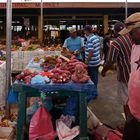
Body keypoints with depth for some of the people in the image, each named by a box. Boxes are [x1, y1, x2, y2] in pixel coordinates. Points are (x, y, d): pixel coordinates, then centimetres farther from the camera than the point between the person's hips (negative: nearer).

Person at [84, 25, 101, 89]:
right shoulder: (96, 37, 6)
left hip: (92, 63, -9)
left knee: (92, 78, 2)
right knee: (95, 77, 18)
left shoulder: (89, 39, -20)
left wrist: (87, 61, -18)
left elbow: (91, 51, -25)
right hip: (97, 61, 9)